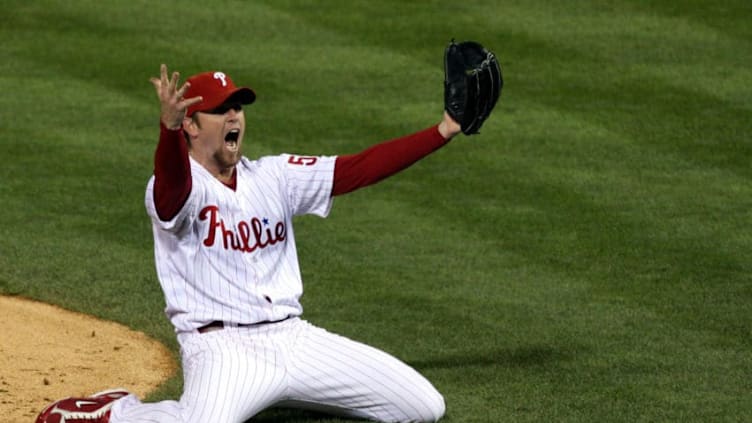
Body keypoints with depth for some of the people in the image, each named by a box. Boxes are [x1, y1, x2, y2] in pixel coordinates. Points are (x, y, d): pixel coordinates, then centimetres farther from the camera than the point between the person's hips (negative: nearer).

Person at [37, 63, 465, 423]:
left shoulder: (274, 177, 12)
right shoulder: (179, 187, -7)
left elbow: (362, 168, 5)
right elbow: (173, 184, -32)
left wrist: (442, 132, -4)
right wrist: (169, 127, -54)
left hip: (294, 337, 7)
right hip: (222, 347, -7)